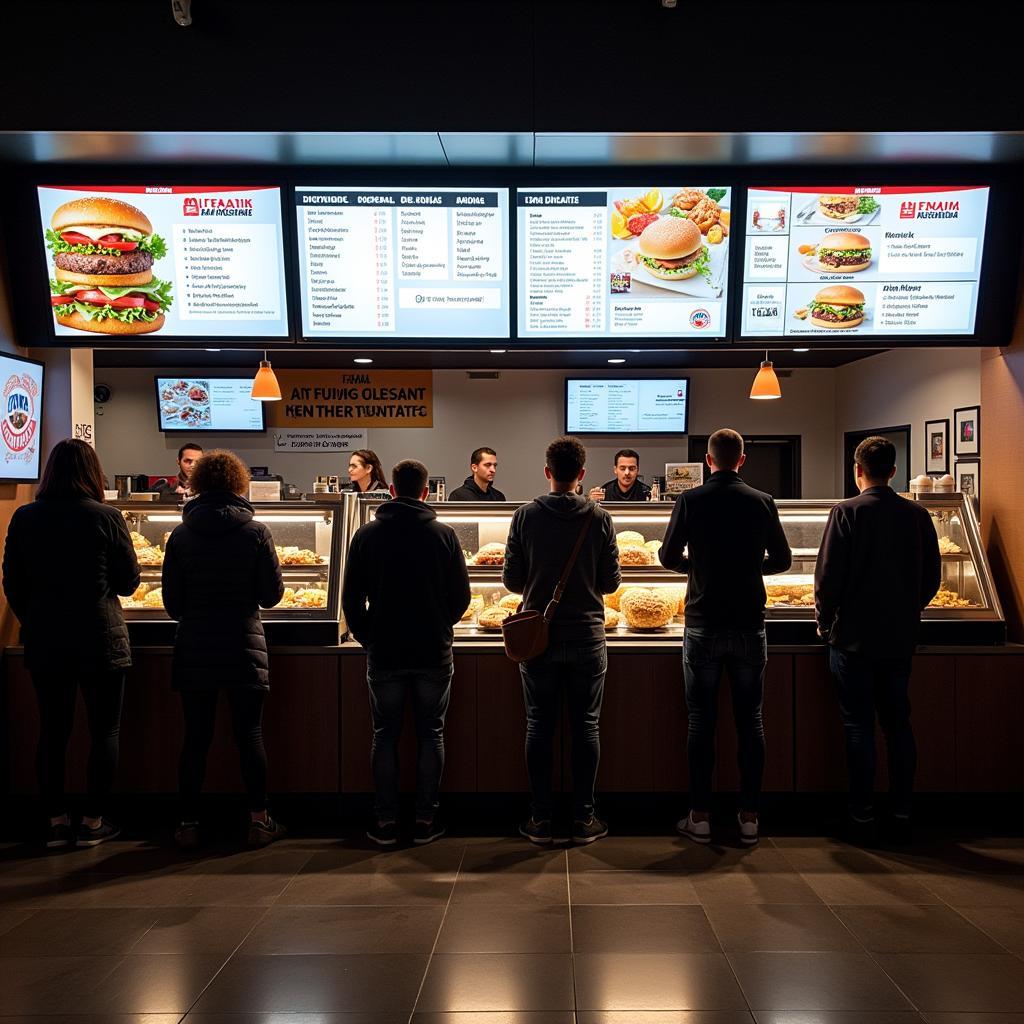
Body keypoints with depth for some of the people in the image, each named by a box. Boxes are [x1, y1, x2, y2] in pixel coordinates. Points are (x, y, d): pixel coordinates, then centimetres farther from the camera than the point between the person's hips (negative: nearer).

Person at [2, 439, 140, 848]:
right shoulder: (107, 518, -10)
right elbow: (128, 582, -4)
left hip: (44, 641, 3)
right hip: (100, 640, -3)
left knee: (52, 730, 13)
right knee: (104, 732, 8)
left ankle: (57, 821, 19)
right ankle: (92, 823, 13)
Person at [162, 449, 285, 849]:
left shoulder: (181, 535, -1)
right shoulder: (255, 532, -7)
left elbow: (172, 602, 2)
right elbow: (272, 594, -5)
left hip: (194, 650, 2)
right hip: (244, 648, -2)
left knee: (195, 739, 9)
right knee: (250, 734, 7)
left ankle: (189, 824, 16)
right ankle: (259, 821, 12)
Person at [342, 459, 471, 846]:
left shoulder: (367, 534, -3)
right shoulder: (444, 534, -4)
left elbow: (351, 598, -1)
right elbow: (461, 596, 0)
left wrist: (368, 638, 12)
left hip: (383, 654, 0)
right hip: (434, 653, 0)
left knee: (385, 735, 11)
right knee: (431, 734, 10)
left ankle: (385, 821, 14)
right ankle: (426, 819, 14)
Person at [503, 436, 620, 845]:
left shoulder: (526, 516, -5)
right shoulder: (600, 518, -4)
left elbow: (512, 580, -3)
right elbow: (610, 581, -1)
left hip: (537, 637, 0)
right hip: (587, 635, 0)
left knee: (539, 727, 8)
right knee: (586, 726, 9)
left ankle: (540, 819, 14)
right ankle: (584, 818, 15)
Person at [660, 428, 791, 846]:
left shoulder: (691, 500, -6)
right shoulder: (762, 502, -1)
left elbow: (668, 558, -2)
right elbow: (782, 560, 7)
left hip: (703, 626, -1)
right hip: (749, 625, 1)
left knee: (701, 722, 6)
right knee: (750, 721, 9)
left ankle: (699, 817, 11)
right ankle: (749, 816, 15)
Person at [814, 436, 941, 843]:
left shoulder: (848, 512, -12)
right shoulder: (917, 514, 1)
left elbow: (828, 575, -13)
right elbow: (932, 577, 7)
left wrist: (825, 621, 2)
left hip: (854, 637, -4)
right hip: (901, 637, 4)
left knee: (859, 725, 3)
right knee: (898, 722, 13)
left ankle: (862, 816, 9)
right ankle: (901, 813, 19)